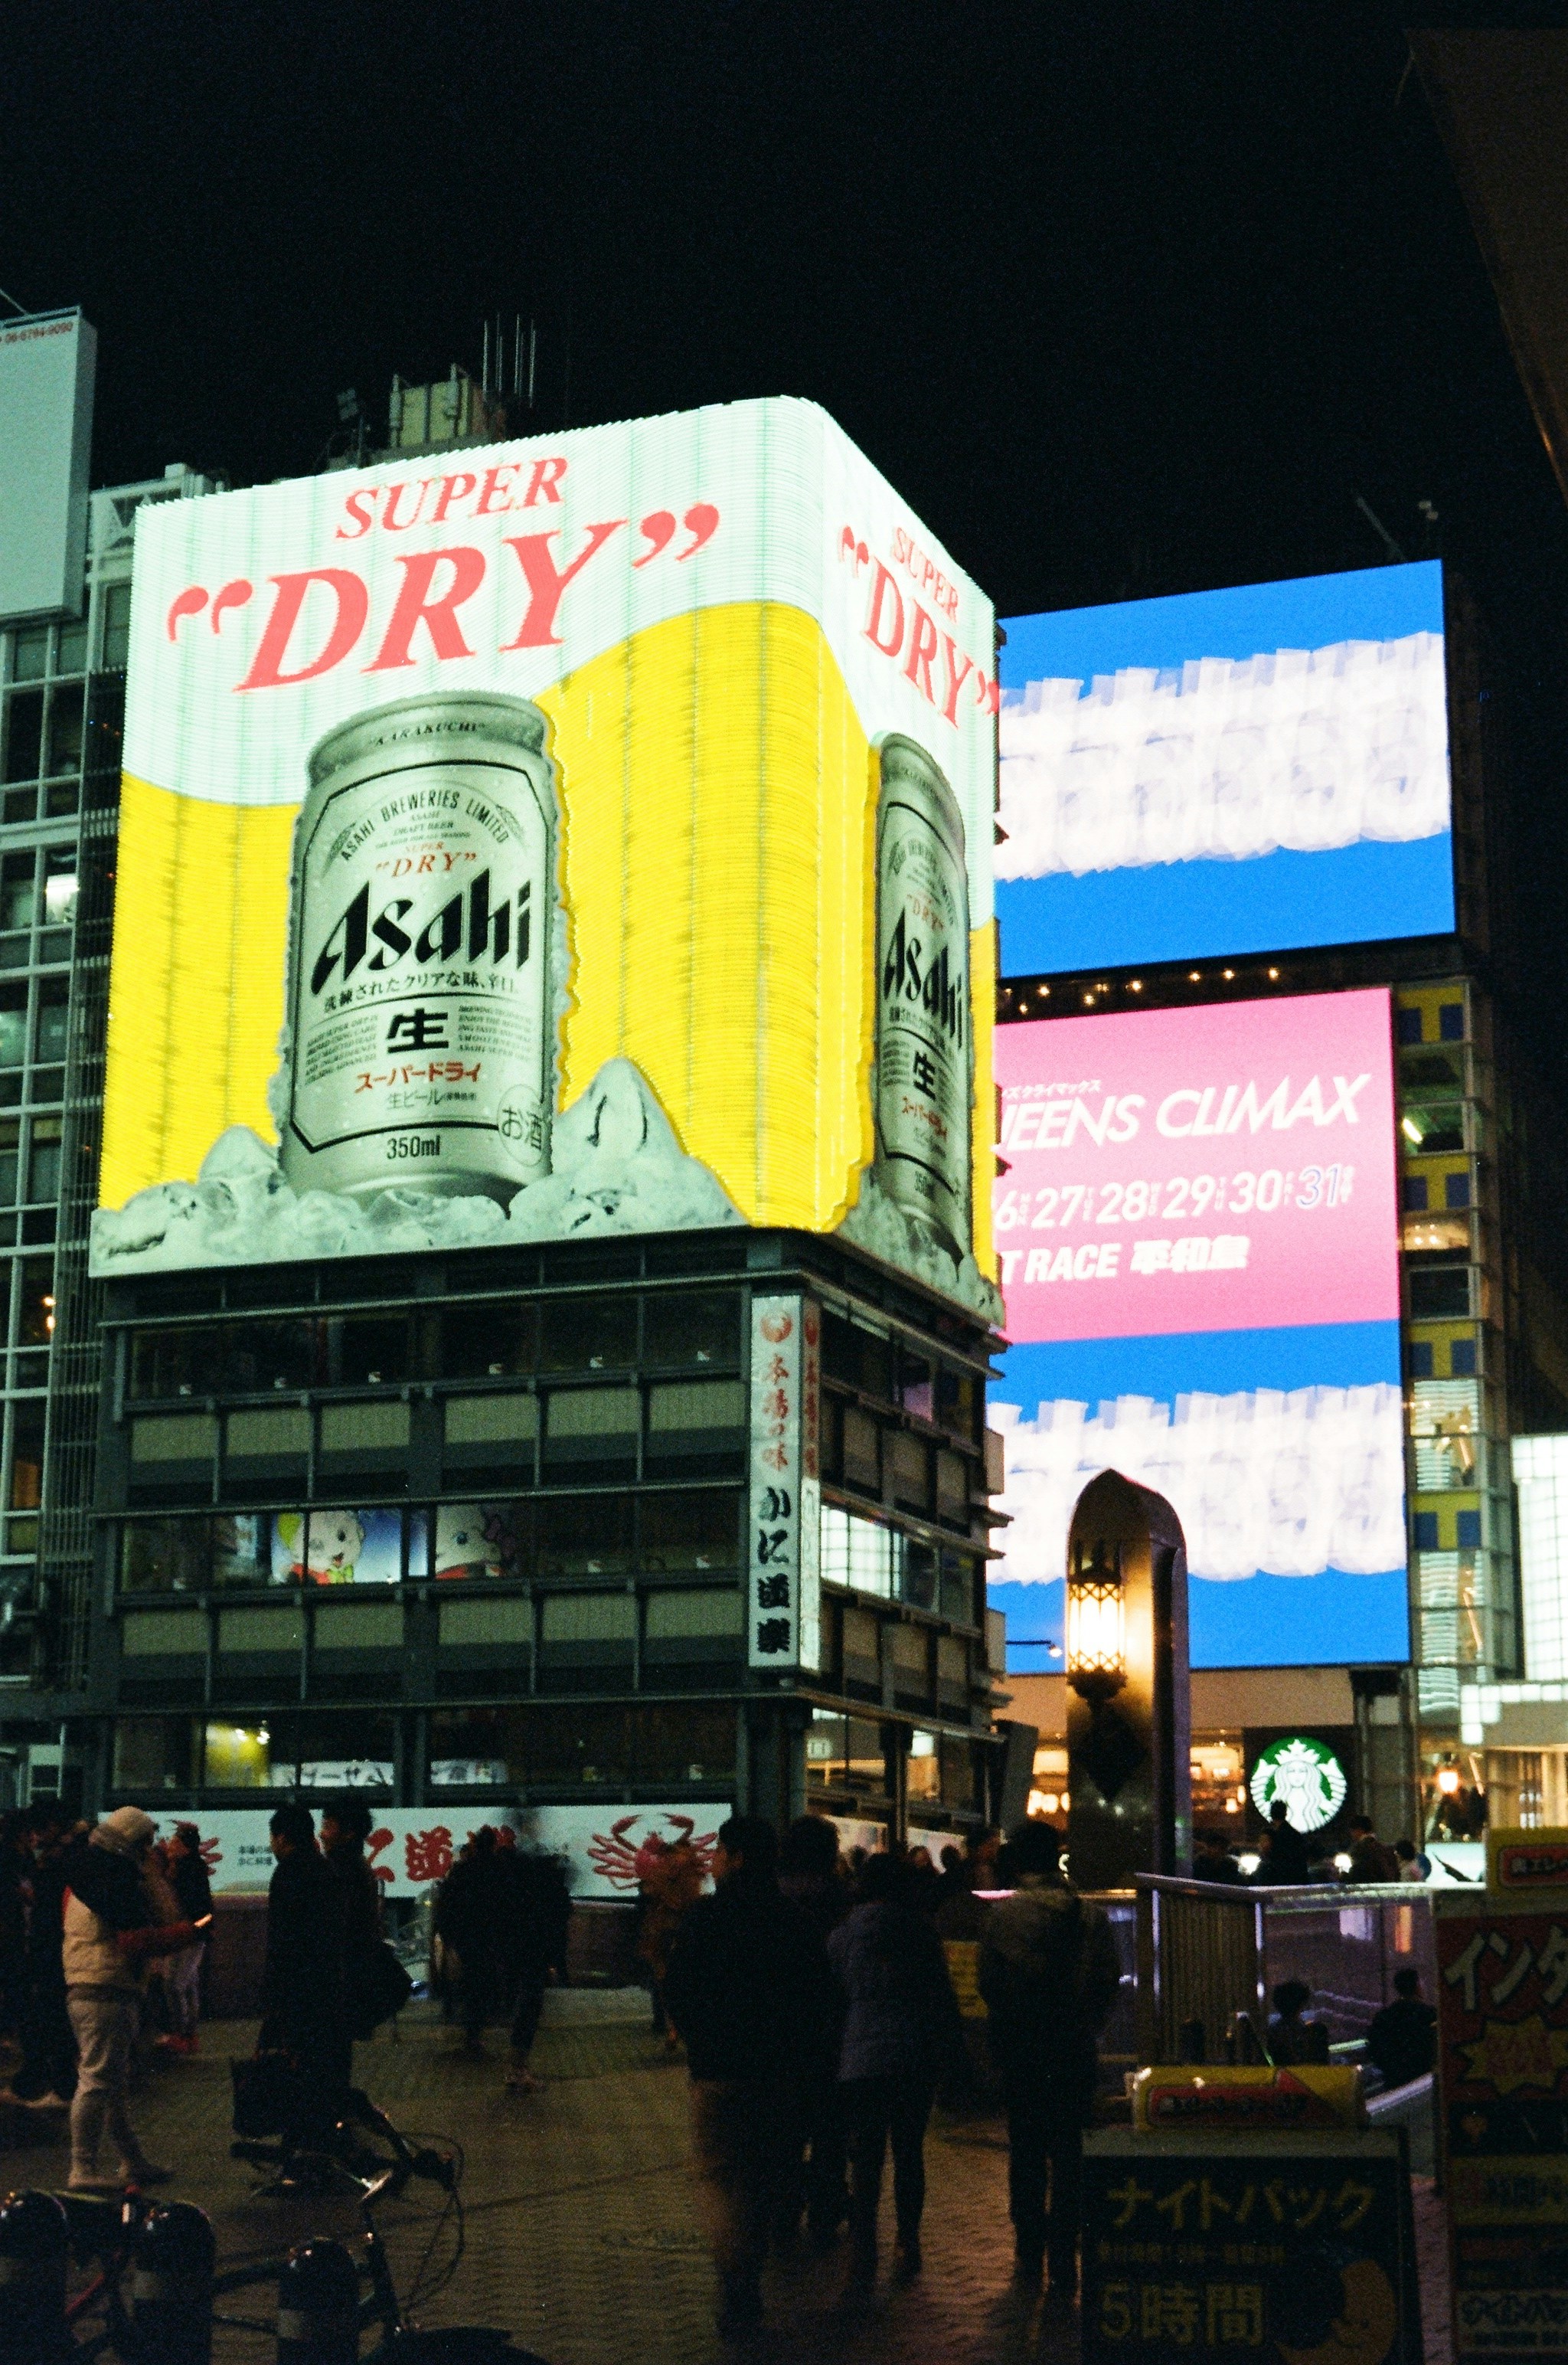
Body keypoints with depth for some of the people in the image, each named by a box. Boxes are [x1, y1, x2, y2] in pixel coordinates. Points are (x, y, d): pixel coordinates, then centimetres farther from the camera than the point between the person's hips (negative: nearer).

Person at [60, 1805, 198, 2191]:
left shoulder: (84, 1879, 17)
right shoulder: (119, 1881, -15)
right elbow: (135, 1941, -21)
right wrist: (189, 1932, -14)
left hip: (81, 1989, 11)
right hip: (109, 1991, -11)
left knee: (113, 2084, 16)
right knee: (98, 2081, -7)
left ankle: (135, 2163, 25)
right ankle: (83, 2170, -5)